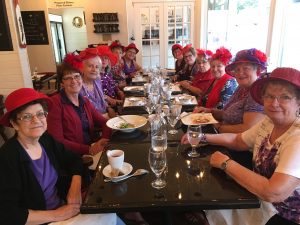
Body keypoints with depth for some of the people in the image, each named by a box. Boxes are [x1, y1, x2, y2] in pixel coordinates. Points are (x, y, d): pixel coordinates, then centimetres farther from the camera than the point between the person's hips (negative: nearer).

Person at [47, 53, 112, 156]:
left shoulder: (85, 101, 12)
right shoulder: (56, 102, -8)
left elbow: (104, 122, 10)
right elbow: (57, 141, -12)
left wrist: (104, 139, -10)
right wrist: (89, 149, -19)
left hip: (93, 149, 6)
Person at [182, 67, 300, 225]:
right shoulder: (269, 122, -4)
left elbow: (273, 193, -36)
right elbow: (238, 140, 9)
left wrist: (226, 163, -25)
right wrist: (203, 137, -5)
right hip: (261, 200, 6)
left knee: (214, 209, -5)